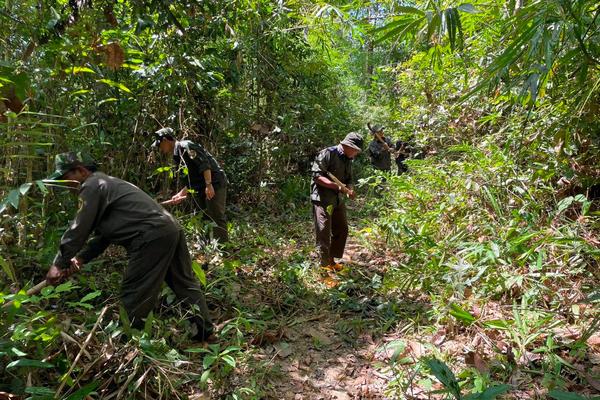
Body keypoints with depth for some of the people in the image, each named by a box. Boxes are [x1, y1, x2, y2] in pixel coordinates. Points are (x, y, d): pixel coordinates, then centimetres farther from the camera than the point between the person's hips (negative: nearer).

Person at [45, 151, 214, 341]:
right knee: (185, 283, 16)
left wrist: (59, 264, 4)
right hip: (170, 227, 11)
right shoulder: (104, 183, 29)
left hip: (152, 236, -10)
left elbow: (79, 229, -5)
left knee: (134, 293, 2)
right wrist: (81, 257, 24)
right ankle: (205, 330, 25)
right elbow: (103, 232, 29)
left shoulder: (92, 186, -2)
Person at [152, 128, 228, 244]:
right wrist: (180, 194, 19)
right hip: (201, 189, 10)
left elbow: (204, 163, -20)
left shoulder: (184, 146, -9)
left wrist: (208, 185, -24)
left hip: (214, 183, -10)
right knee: (204, 218, 12)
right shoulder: (177, 157, 19)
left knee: (216, 218, -12)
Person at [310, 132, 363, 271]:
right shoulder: (327, 154, -15)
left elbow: (348, 179, 20)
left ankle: (332, 259, 28)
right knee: (324, 233, -4)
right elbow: (317, 176, -22)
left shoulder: (348, 160, 11)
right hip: (322, 199, -9)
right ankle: (325, 264, 7)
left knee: (342, 230, 14)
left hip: (338, 199, 9)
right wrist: (337, 186, -27)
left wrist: (350, 189, -3)